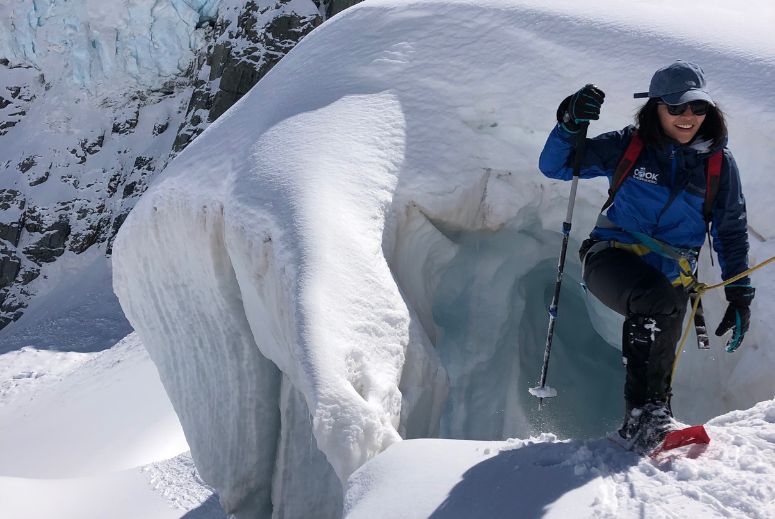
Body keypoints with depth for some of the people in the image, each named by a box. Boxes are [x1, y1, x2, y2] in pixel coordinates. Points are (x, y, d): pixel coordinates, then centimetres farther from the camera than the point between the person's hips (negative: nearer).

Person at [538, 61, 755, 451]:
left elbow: (731, 232, 14)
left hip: (672, 275, 3)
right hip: (614, 255, -3)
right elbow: (553, 167, 2)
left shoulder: (719, 164, 6)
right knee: (656, 299, -33)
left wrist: (740, 295, 8)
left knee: (659, 355, -6)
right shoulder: (627, 146, 1)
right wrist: (570, 124, -16)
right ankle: (644, 411, -29)